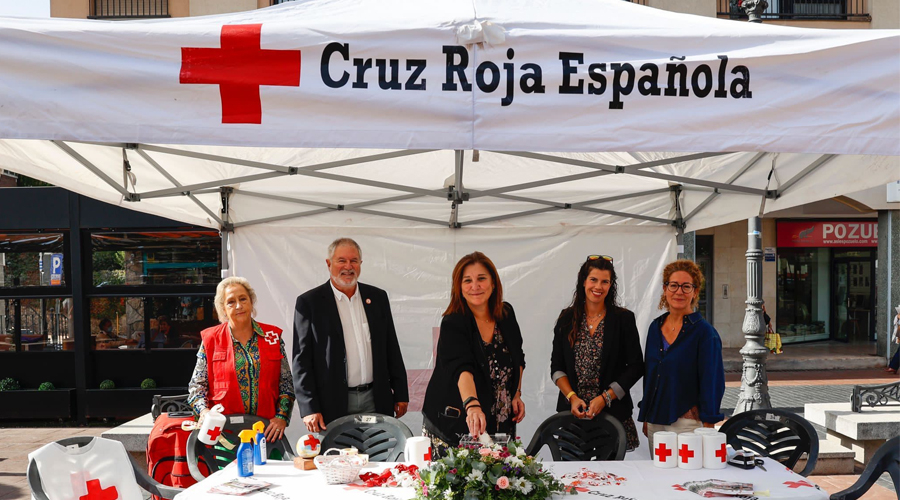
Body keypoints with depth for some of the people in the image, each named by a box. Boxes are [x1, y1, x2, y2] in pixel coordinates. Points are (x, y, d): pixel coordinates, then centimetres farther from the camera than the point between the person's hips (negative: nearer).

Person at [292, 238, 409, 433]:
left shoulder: (378, 297, 10)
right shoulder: (309, 302, -2)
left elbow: (392, 349, 14)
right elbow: (302, 360, -4)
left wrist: (401, 394, 10)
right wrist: (309, 408, -10)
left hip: (376, 401, 3)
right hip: (333, 405, -3)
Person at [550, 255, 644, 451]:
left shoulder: (624, 319, 2)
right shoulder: (567, 318, 8)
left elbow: (636, 367, -1)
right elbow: (557, 367, 8)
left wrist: (605, 398, -9)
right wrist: (572, 397, -8)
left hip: (613, 411, -1)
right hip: (572, 412, 2)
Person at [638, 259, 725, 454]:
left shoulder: (704, 332, -8)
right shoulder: (656, 327, 9)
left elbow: (712, 383, -9)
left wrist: (707, 428, -13)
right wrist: (645, 418, 15)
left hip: (687, 422, -5)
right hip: (655, 422, 5)